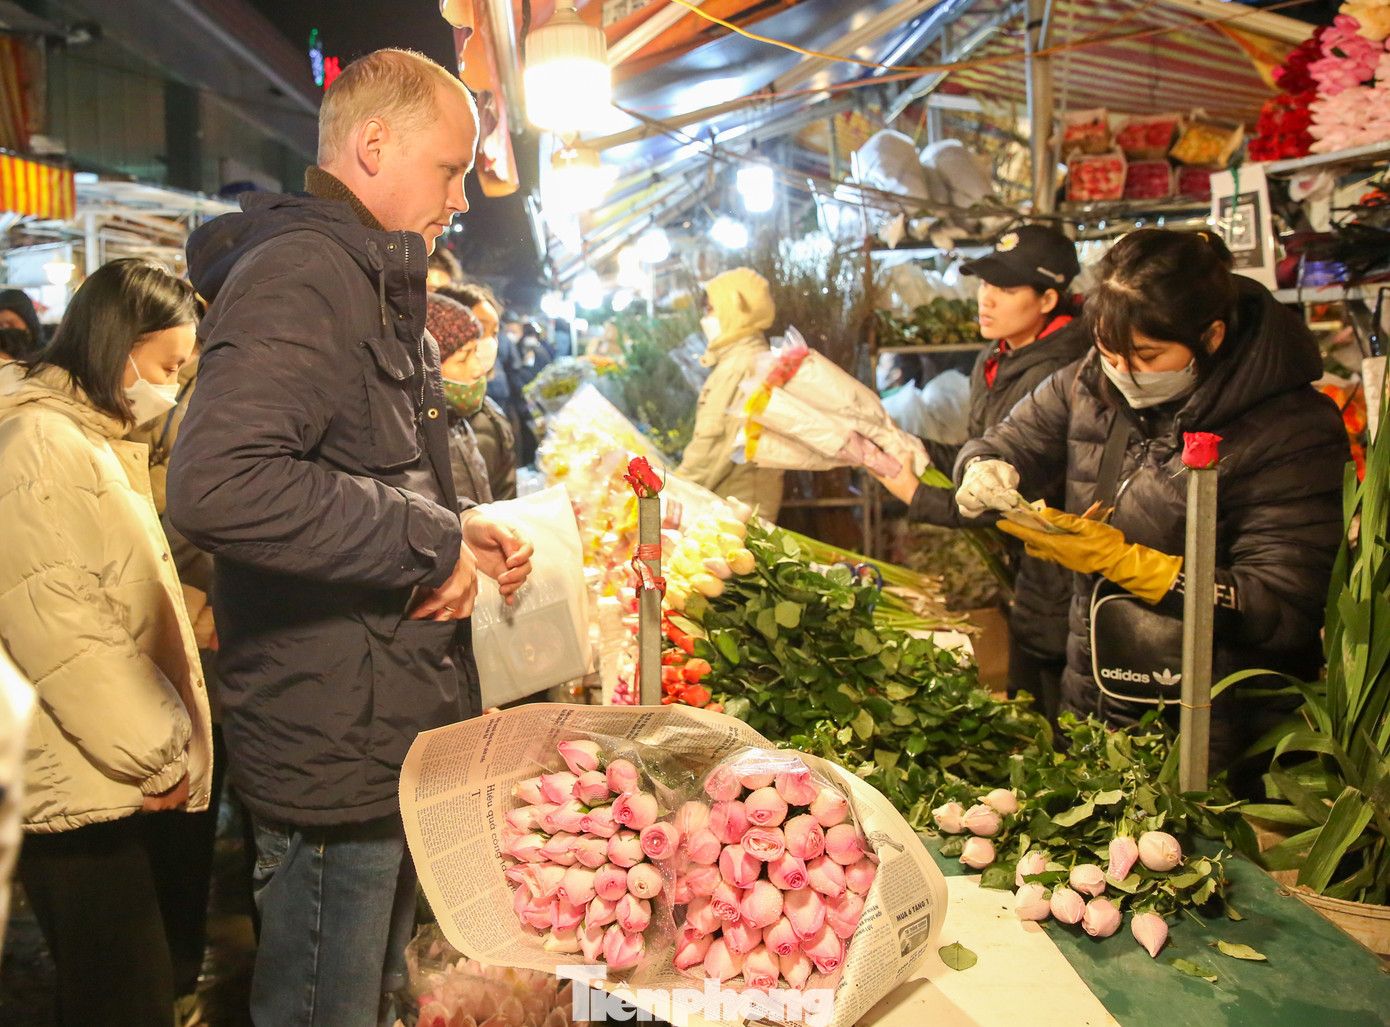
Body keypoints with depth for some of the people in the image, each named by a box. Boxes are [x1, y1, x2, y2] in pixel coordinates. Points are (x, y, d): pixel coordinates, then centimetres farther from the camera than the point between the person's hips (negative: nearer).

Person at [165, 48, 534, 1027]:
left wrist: (457, 534, 8)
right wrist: (425, 542, -25)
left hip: (402, 738, 10)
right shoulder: (299, 275, -18)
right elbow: (216, 484, -35)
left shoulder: (374, 286, 17)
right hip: (336, 753, -10)